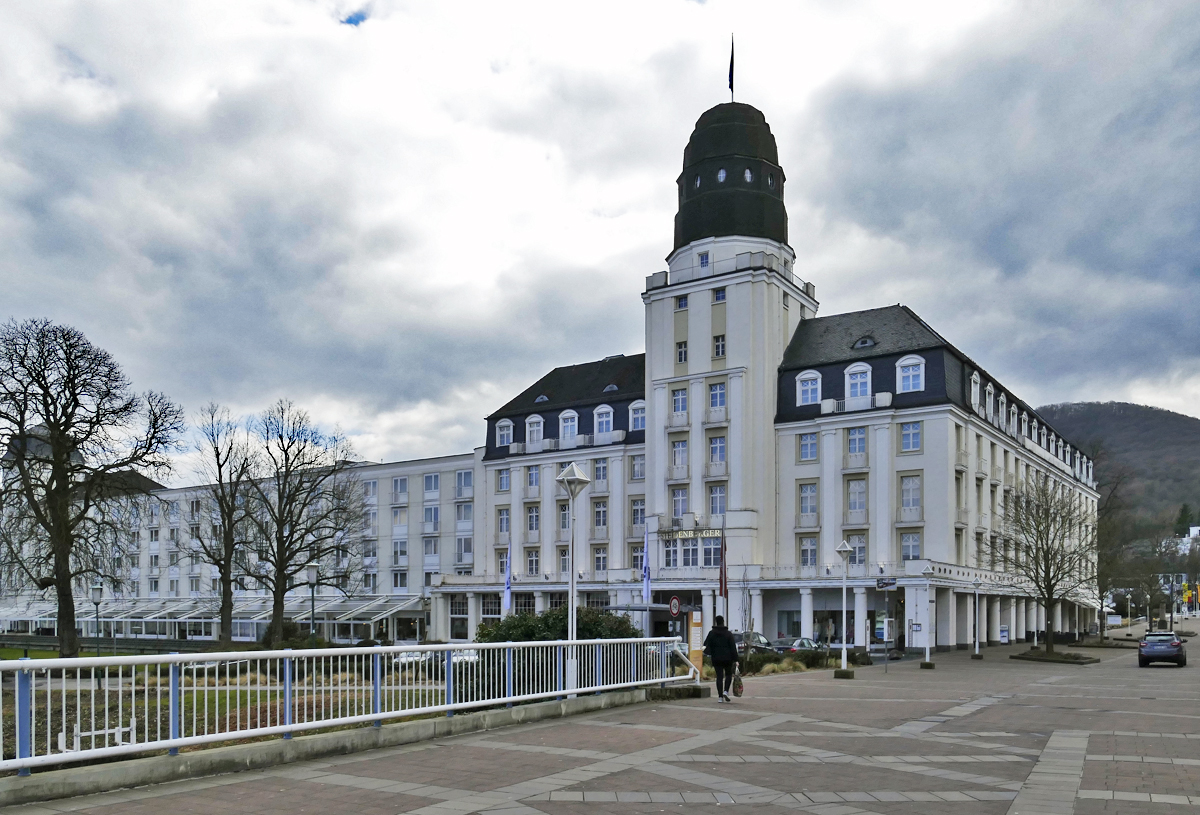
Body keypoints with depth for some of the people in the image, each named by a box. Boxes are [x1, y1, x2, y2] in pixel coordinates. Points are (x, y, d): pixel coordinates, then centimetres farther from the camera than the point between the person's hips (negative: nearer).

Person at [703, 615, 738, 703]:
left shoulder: (711, 633, 2)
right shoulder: (728, 633, -3)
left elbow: (706, 645, -1)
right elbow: (733, 647, -4)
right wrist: (735, 659, -3)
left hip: (716, 658, 2)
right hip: (727, 658, -1)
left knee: (719, 676, 5)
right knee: (728, 674, 15)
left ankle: (720, 696, 0)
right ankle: (726, 691, -5)